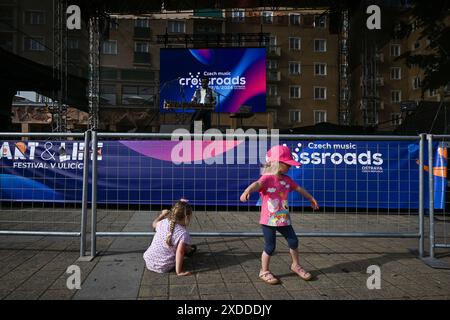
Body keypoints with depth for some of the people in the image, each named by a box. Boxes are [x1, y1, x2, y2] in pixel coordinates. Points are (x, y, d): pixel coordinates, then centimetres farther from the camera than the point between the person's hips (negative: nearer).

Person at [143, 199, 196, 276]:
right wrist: (179, 271, -22)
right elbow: (179, 252, -30)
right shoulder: (183, 233, -22)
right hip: (163, 268, -5)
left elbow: (154, 224, 17)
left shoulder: (163, 222, -5)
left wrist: (162, 214, 33)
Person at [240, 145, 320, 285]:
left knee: (293, 241, 14)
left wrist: (311, 198, 37)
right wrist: (247, 190, -61)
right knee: (270, 247, 2)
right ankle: (264, 271, 24)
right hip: (268, 220, -7)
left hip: (284, 219, 7)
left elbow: (299, 188, 24)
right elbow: (257, 184, -39)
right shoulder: (267, 178, -17)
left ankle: (296, 265, 39)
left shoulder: (286, 179, 7)